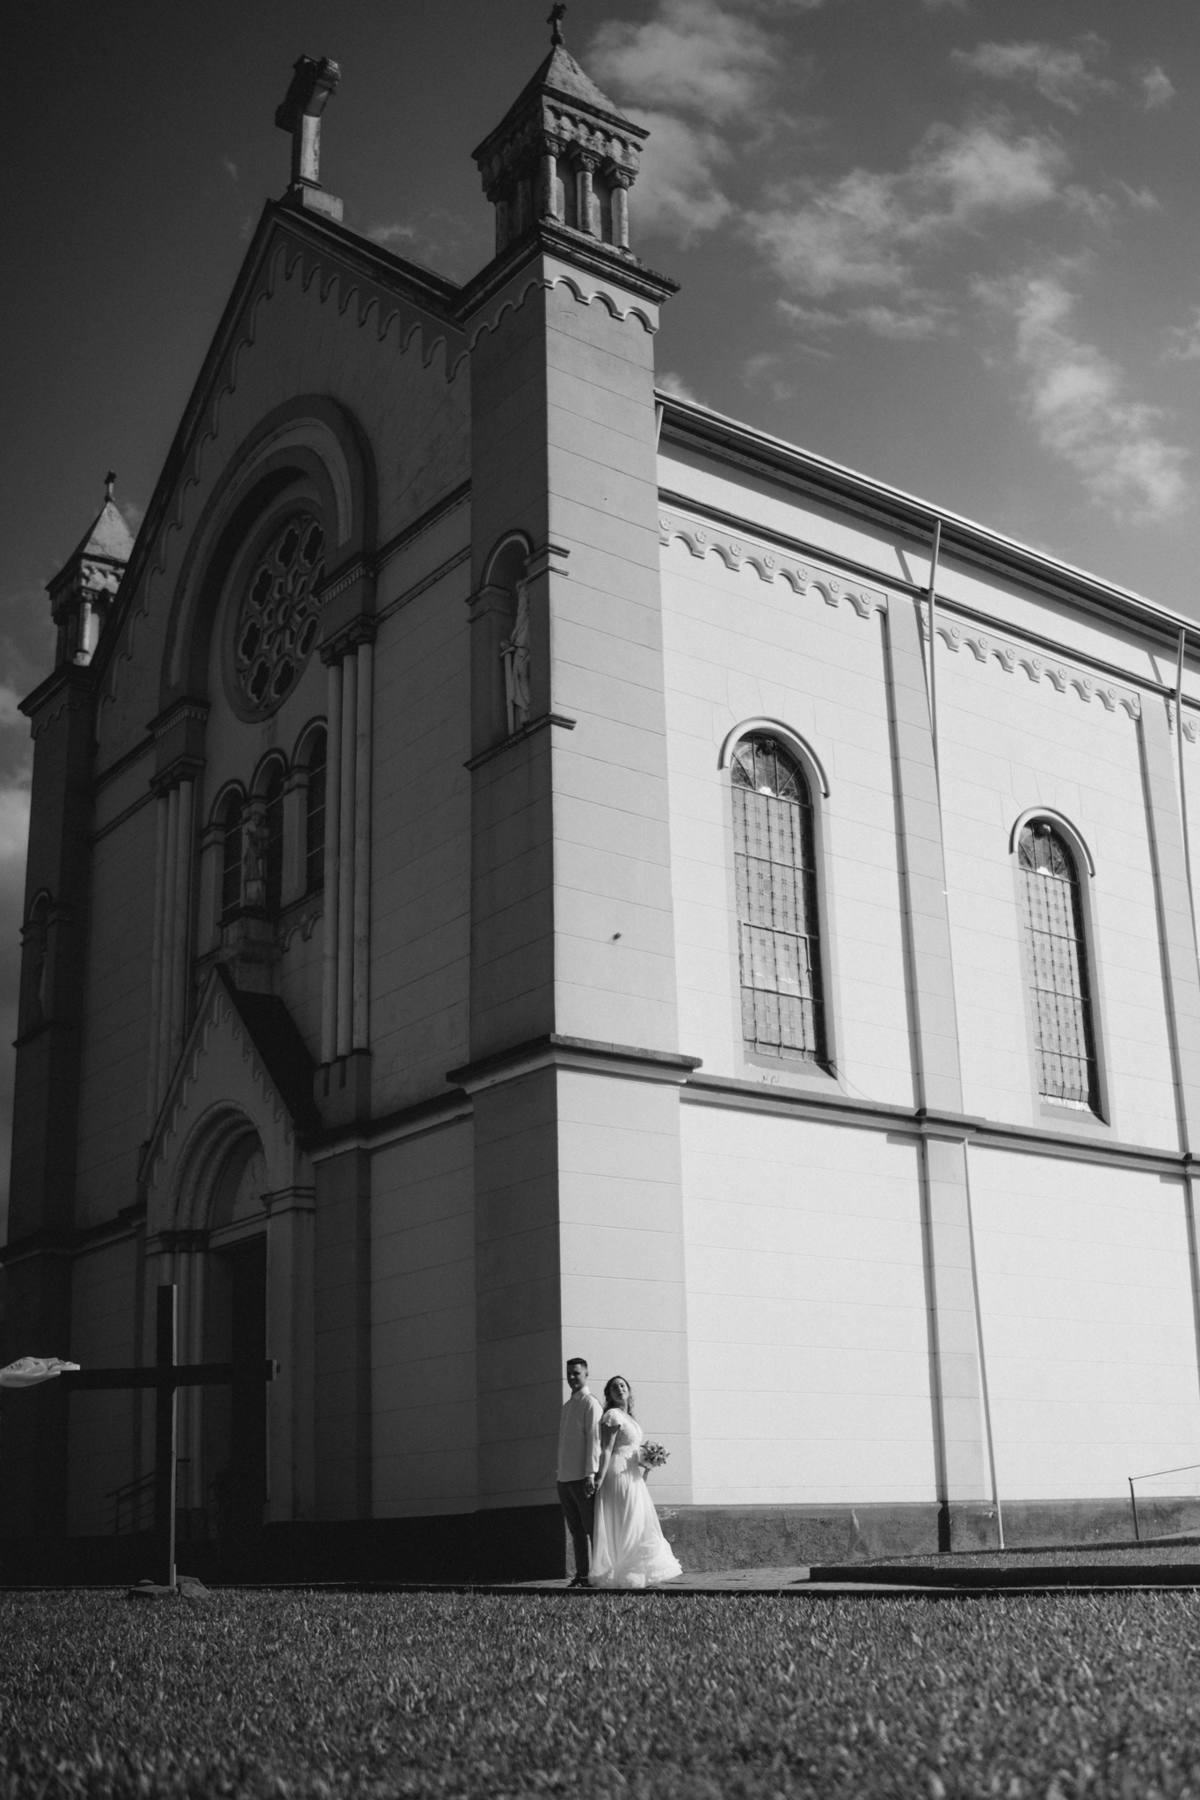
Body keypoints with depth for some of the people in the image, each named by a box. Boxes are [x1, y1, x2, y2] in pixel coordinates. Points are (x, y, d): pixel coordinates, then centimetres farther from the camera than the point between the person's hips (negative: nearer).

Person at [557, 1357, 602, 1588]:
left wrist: (591, 1474, -19)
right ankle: (581, 1575, 11)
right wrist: (561, 1473, 14)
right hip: (564, 1478, 8)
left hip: (582, 1478, -8)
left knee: (592, 1528, -4)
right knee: (576, 1530, 9)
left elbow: (594, 1440, -13)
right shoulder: (567, 1406, 19)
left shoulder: (590, 1403, -6)